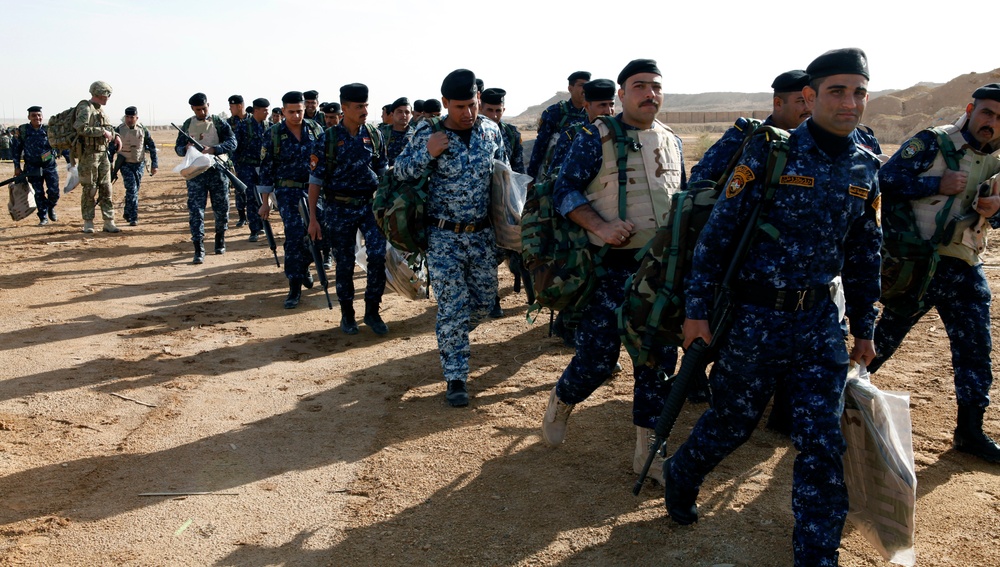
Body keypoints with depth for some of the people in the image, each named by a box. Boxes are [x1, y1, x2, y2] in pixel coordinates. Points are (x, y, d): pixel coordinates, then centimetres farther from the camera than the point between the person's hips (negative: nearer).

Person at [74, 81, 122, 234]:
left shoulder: (100, 110, 15)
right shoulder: (85, 108, -11)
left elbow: (109, 127, 30)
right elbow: (80, 128, -25)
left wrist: (116, 136, 11)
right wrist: (102, 132, -21)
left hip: (103, 154, 8)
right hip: (89, 154, -8)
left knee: (106, 188, 5)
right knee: (89, 189, -1)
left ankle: (109, 222, 7)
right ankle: (88, 222, 8)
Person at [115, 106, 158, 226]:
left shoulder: (143, 130, -1)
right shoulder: (119, 130, -6)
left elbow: (152, 147, 7)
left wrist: (154, 164, 4)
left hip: (139, 164, 3)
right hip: (125, 164, -3)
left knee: (134, 190, 9)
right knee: (131, 189, -16)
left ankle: (127, 214, 28)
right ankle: (133, 217, -14)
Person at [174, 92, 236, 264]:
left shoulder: (219, 123, 0)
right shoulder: (187, 125, 8)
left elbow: (232, 143, -11)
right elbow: (178, 147, 11)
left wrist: (213, 149, -27)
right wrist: (186, 148, -14)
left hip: (217, 170, -1)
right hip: (195, 172, 1)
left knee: (221, 208, 7)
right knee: (195, 209, -5)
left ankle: (220, 239, 31)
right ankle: (199, 249, -4)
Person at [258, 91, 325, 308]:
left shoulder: (315, 129, 2)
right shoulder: (274, 134, -4)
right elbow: (266, 169, -1)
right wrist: (265, 201, -2)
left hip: (314, 190, 3)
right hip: (288, 192, -3)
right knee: (295, 236, -12)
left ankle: (303, 267, 37)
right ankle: (295, 287, -3)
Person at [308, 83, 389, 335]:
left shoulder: (373, 135, 2)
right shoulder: (328, 138, -6)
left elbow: (383, 172, 11)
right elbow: (316, 179, -4)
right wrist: (313, 218, -8)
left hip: (370, 205, 2)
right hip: (340, 209, -2)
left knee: (379, 254, -13)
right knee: (344, 264, 6)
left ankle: (372, 311, 4)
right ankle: (347, 314, 23)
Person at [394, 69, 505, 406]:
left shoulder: (491, 130, 1)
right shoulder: (428, 134, -10)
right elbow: (399, 172, -6)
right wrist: (427, 153, -23)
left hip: (482, 233, 4)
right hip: (444, 236, -4)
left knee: (484, 299, 13)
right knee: (453, 306, -4)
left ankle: (451, 337, 43)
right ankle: (456, 378, 7)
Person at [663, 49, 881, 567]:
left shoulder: (865, 168, 5)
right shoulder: (770, 151, -11)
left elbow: (865, 254, 14)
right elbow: (718, 231, -11)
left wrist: (864, 327, 16)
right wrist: (697, 309, -13)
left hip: (820, 321, 4)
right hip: (754, 317, -4)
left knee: (823, 442, 3)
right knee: (731, 422, 12)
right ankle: (679, 476, 43)